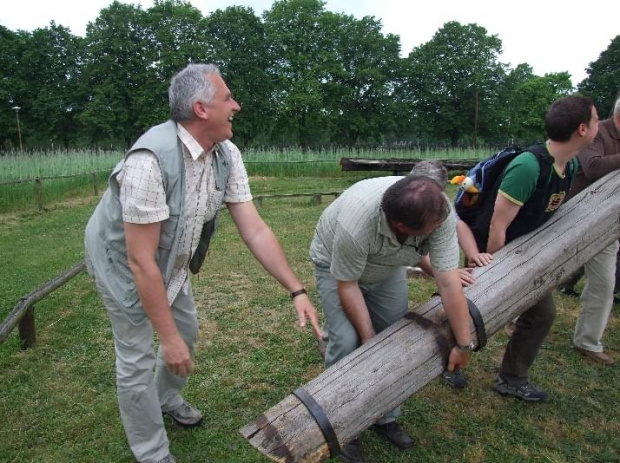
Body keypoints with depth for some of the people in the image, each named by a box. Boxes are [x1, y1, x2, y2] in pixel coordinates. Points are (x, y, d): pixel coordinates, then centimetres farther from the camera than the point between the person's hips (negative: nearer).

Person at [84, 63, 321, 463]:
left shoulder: (227, 155, -14)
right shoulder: (152, 159, -36)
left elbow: (255, 230, -14)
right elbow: (140, 261, -33)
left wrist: (297, 291, -19)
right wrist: (168, 338, -28)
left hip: (171, 257, 7)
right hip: (124, 258, -7)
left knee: (187, 330, 20)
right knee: (138, 360, 2)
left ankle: (167, 400, 49)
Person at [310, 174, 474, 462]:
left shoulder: (441, 213, -32)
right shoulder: (354, 225, -43)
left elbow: (448, 282, -27)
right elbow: (347, 284, -28)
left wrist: (463, 344, -22)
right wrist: (368, 336, -20)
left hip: (388, 268, 4)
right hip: (337, 266, -4)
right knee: (347, 342, -14)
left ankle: (386, 418, 23)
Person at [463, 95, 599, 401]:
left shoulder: (571, 165, -4)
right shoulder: (528, 166, -33)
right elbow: (497, 228, -29)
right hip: (490, 251, -8)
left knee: (542, 313, 10)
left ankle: (511, 379, 26)